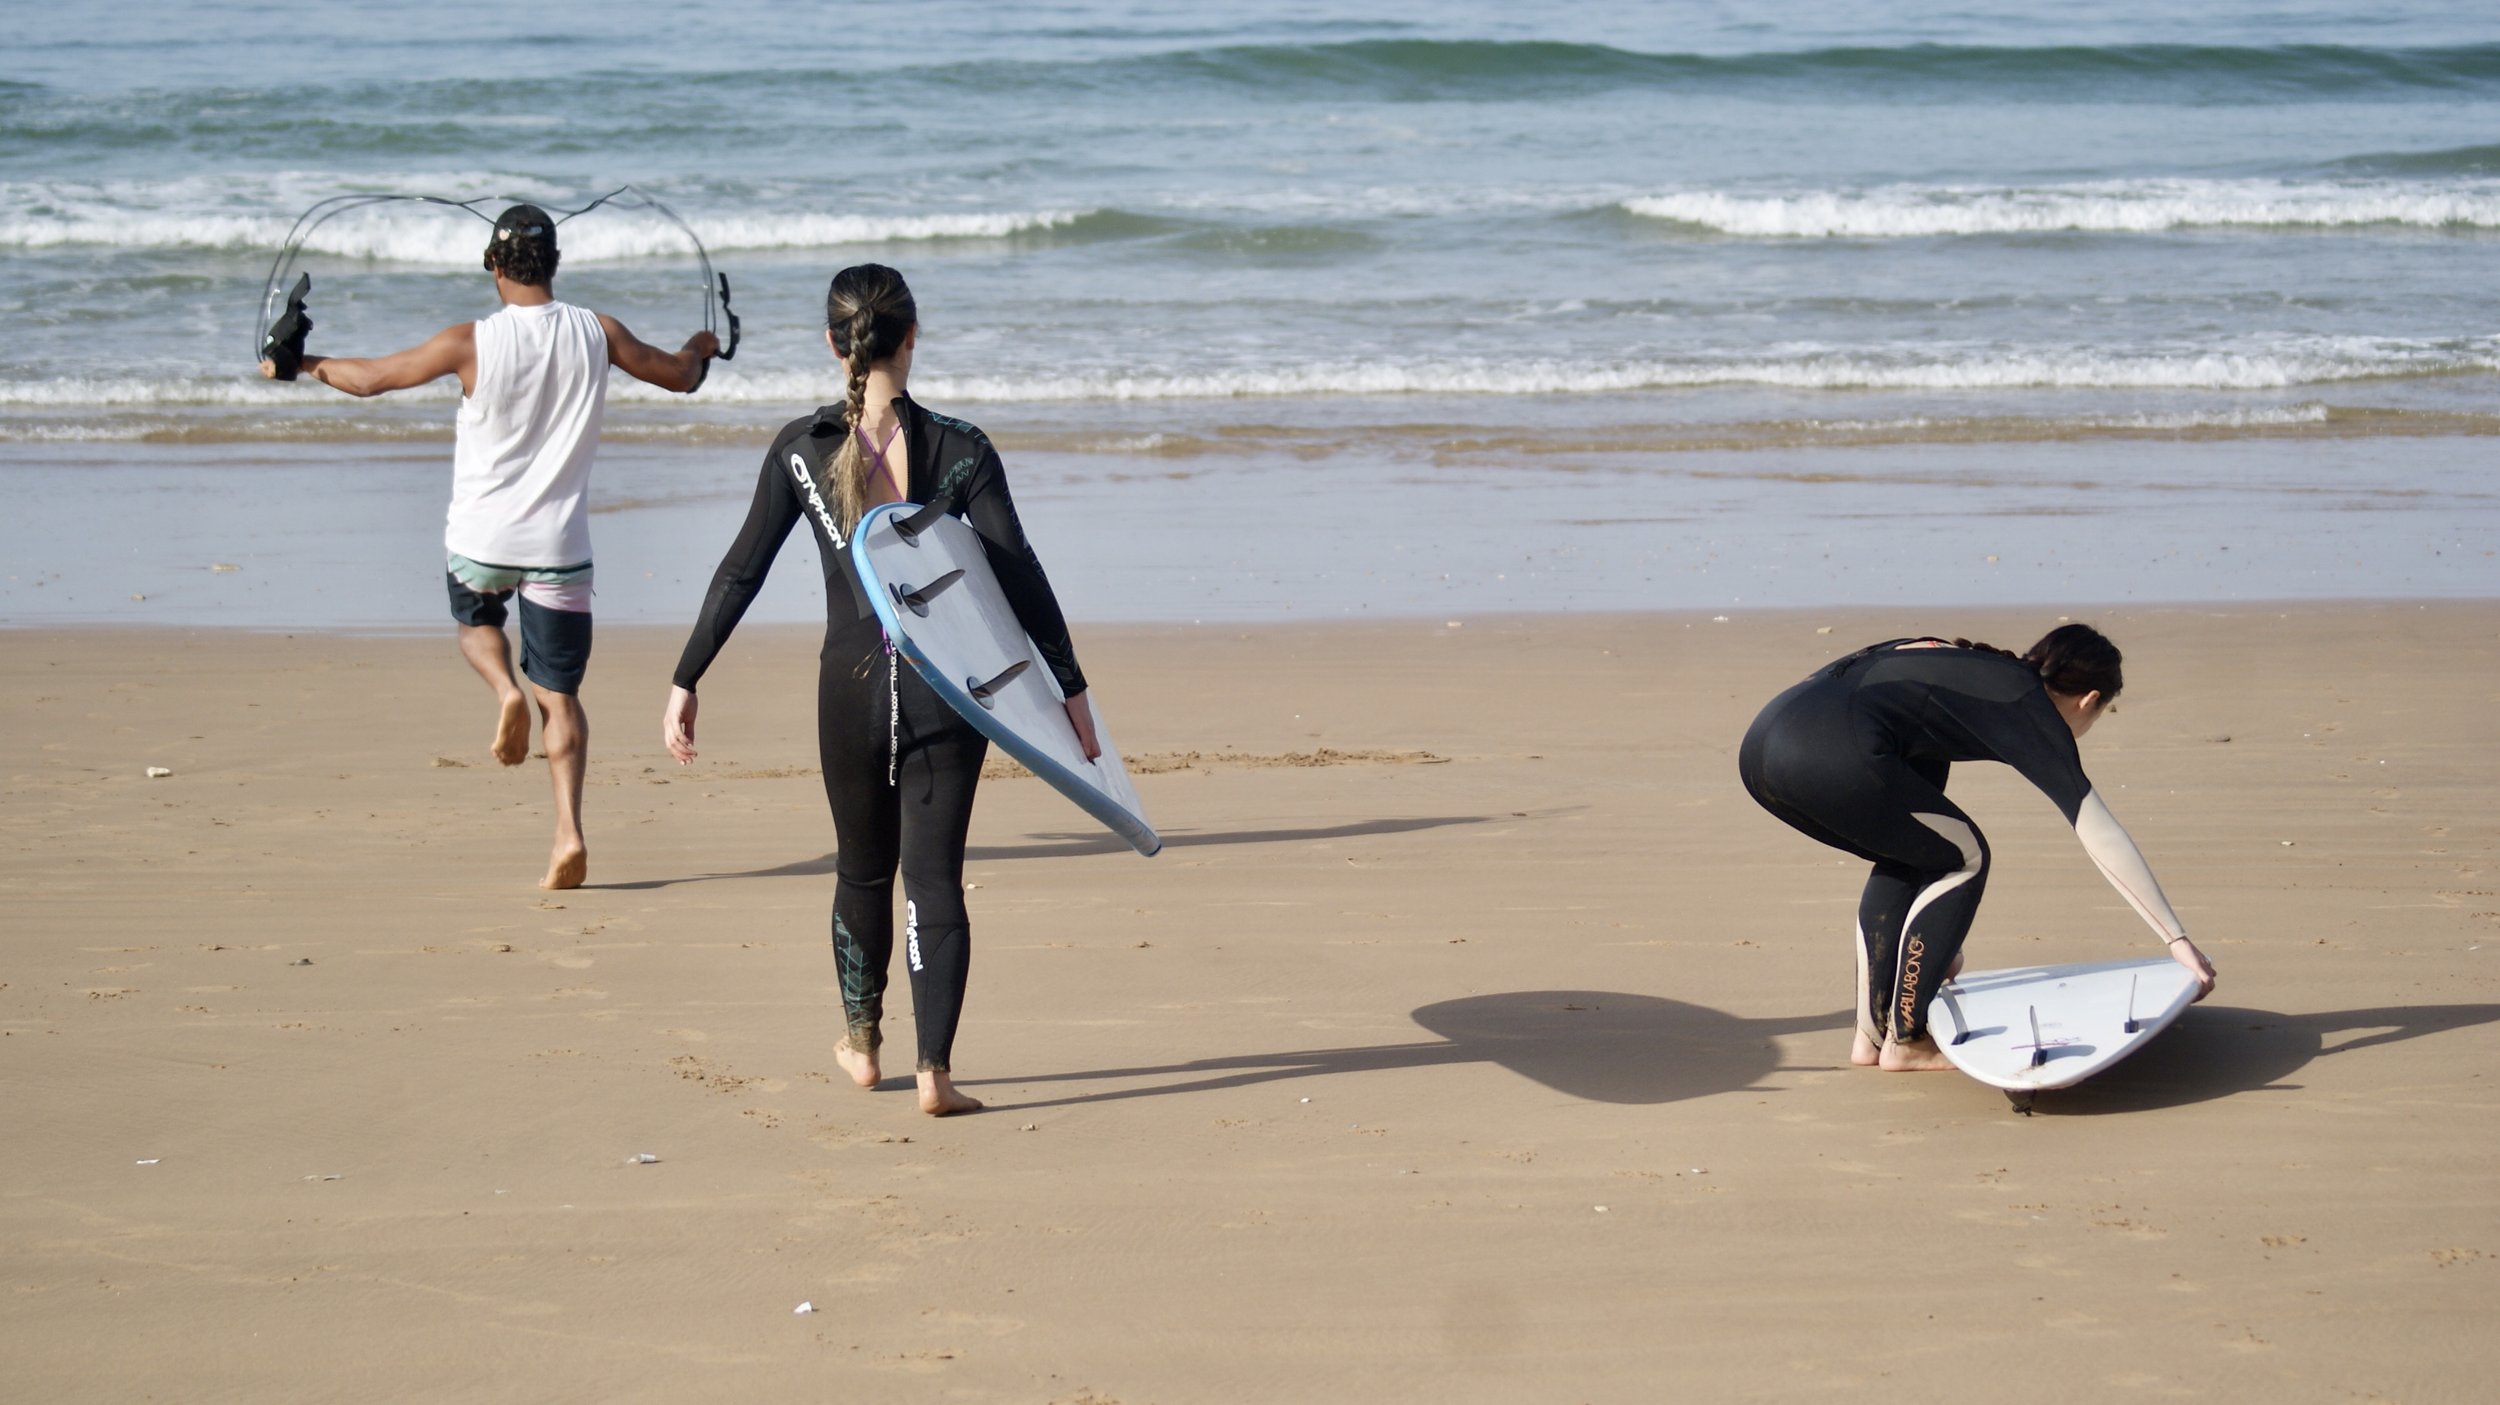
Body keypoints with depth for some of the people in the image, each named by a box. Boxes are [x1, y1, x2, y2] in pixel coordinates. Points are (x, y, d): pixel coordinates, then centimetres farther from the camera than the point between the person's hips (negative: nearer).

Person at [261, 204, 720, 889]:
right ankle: (568, 832, -9)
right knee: (561, 694, 6)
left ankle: (505, 691, 0)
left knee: (475, 621, 32)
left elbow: (370, 376, -3)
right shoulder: (597, 333, -4)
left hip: (482, 539, -1)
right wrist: (701, 347, 35)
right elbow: (679, 374, 12)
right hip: (560, 543, 1)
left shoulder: (471, 343, -12)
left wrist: (302, 364, 15)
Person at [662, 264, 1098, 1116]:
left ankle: (861, 1042, 37)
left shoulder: (801, 449, -3)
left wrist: (686, 682, 8)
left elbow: (740, 574, 0)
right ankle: (934, 1069, -6)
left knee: (862, 868, 21)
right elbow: (1018, 576, -6)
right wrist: (1070, 687, 1)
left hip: (851, 685, 1)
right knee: (934, 876, 3)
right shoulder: (959, 449, -6)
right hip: (947, 686, -1)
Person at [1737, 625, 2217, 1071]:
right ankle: (1904, 1040, 14)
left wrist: (1937, 938, 42)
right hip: (1832, 755, -8)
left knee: (1908, 855, 27)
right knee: (1962, 858, 12)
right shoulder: (2029, 708, 10)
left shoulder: (1974, 676, 32)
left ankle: (1870, 1034, 26)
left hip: (1763, 740, 8)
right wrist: (2178, 941, 10)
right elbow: (2102, 837, 6)